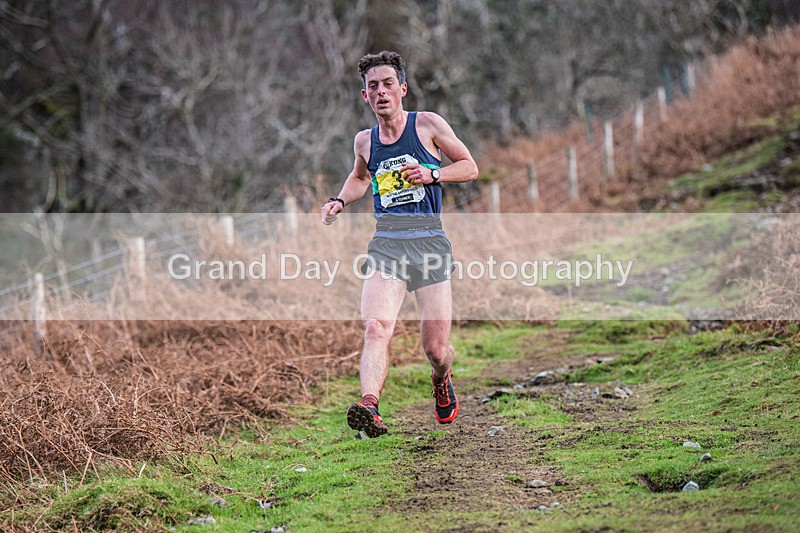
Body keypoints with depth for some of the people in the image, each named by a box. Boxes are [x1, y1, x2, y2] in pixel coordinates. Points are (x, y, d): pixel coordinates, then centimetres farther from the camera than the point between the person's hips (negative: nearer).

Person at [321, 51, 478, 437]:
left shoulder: (427, 125, 4)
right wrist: (340, 201, 16)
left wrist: (431, 175, -8)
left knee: (436, 349, -1)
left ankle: (441, 383, 34)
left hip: (429, 241, -2)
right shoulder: (365, 141, 14)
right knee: (376, 328, -24)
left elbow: (470, 167, 9)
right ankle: (369, 408, -39)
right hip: (386, 243, 2)